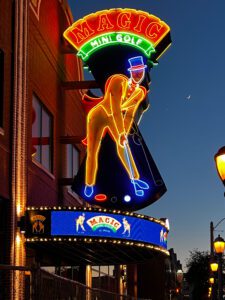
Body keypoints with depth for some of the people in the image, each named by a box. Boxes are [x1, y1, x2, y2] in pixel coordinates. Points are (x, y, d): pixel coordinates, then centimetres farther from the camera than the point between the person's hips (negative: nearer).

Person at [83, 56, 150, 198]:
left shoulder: (140, 92, -9)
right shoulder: (119, 81, -29)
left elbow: (129, 115, -5)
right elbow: (116, 110, -33)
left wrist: (124, 134, -13)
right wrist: (121, 133, -35)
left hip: (115, 118, 5)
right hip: (98, 115, -5)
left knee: (122, 144, -12)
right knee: (92, 152, -2)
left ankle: (135, 179, -3)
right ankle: (89, 184, 14)